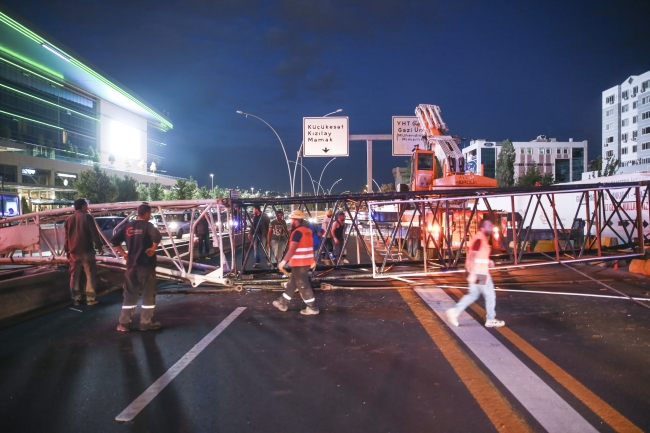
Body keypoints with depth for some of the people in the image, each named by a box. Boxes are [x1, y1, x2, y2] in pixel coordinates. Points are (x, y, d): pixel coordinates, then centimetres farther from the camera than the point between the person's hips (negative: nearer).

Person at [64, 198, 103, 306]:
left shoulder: (69, 220, 11)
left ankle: (76, 299, 14)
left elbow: (66, 238, 15)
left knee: (74, 276, 11)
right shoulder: (87, 217, -7)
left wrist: (67, 251, 21)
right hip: (86, 251, -5)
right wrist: (99, 246, -1)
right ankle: (90, 299, -2)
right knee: (91, 275, 0)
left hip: (73, 252, 6)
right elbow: (94, 234, -11)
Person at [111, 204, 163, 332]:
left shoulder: (128, 226, 7)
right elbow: (157, 236, -29)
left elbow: (114, 240, 7)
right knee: (148, 294, 7)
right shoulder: (147, 225, -10)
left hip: (131, 264, 5)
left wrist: (123, 253, 12)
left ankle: (123, 323, 16)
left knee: (129, 294, 13)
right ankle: (146, 322, 11)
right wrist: (153, 249, -15)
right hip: (146, 264, -5)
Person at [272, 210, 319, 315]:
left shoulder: (297, 232, -18)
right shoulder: (308, 230, 10)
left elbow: (292, 249, -24)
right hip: (306, 262, 9)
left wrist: (284, 261, -22)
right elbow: (309, 246, 17)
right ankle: (283, 303, 27)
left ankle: (312, 308, 5)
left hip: (299, 263, -9)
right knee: (292, 283, 17)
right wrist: (313, 260, 24)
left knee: (303, 285, -1)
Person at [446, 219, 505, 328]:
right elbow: (472, 257, -24)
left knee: (473, 294, 14)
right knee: (490, 295, 4)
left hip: (477, 272, 10)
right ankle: (490, 320, 17)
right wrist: (472, 274, -28)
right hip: (479, 273, -10)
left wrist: (488, 261, 17)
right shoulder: (479, 239, -18)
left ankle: (455, 311, 9)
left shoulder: (480, 238, 13)